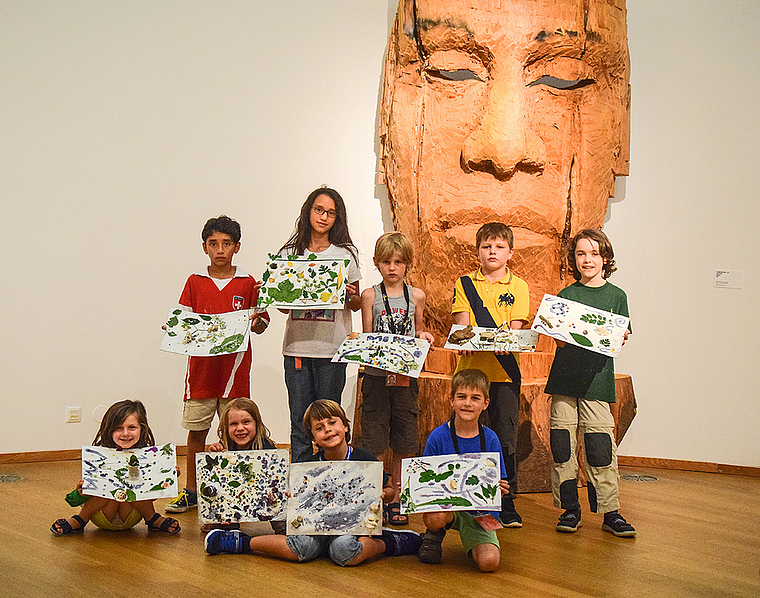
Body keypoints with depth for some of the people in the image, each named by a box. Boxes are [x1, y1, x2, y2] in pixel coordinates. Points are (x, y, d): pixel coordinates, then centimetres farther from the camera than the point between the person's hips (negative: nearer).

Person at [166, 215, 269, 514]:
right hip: (201, 366, 1)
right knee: (196, 431, 5)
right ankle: (190, 492, 17)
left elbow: (261, 326, 6)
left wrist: (255, 320, -15)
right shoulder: (195, 282, 7)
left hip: (235, 368, -1)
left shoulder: (247, 283, 3)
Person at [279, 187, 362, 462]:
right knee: (300, 425, 3)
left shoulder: (346, 254, 6)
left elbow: (357, 305, 9)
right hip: (297, 345, 2)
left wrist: (350, 296, -12)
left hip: (332, 347, -1)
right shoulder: (290, 253, 10)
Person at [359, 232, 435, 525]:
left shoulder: (416, 296, 7)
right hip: (376, 375, -2)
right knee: (373, 441, 0)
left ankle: (396, 501, 18)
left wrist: (423, 336, -3)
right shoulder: (370, 296, 2)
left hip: (406, 376, 2)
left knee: (404, 442, 6)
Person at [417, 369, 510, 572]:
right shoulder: (438, 437, -8)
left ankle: (473, 545, 17)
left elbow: (498, 489, 1)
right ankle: (434, 534, 4)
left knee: (489, 562, -22)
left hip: (480, 511, 1)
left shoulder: (490, 439, -3)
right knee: (435, 518, -37)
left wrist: (499, 490, -23)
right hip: (445, 503, -1)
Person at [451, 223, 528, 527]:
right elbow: (462, 323, 2)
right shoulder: (464, 284, 11)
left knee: (505, 438, 1)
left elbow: (515, 327, -1)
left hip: (504, 371, 0)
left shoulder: (518, 286, 8)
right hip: (470, 368, 1)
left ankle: (506, 502, 12)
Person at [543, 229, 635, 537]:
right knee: (562, 444, 0)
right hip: (565, 376, 1)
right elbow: (559, 340, 5)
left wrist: (618, 337, -14)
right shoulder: (566, 295, 9)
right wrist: (563, 334, -16)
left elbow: (620, 339, 7)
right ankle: (570, 509, 11)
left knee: (601, 447, -5)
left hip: (597, 379, -1)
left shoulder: (616, 296, 9)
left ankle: (610, 512, 3)